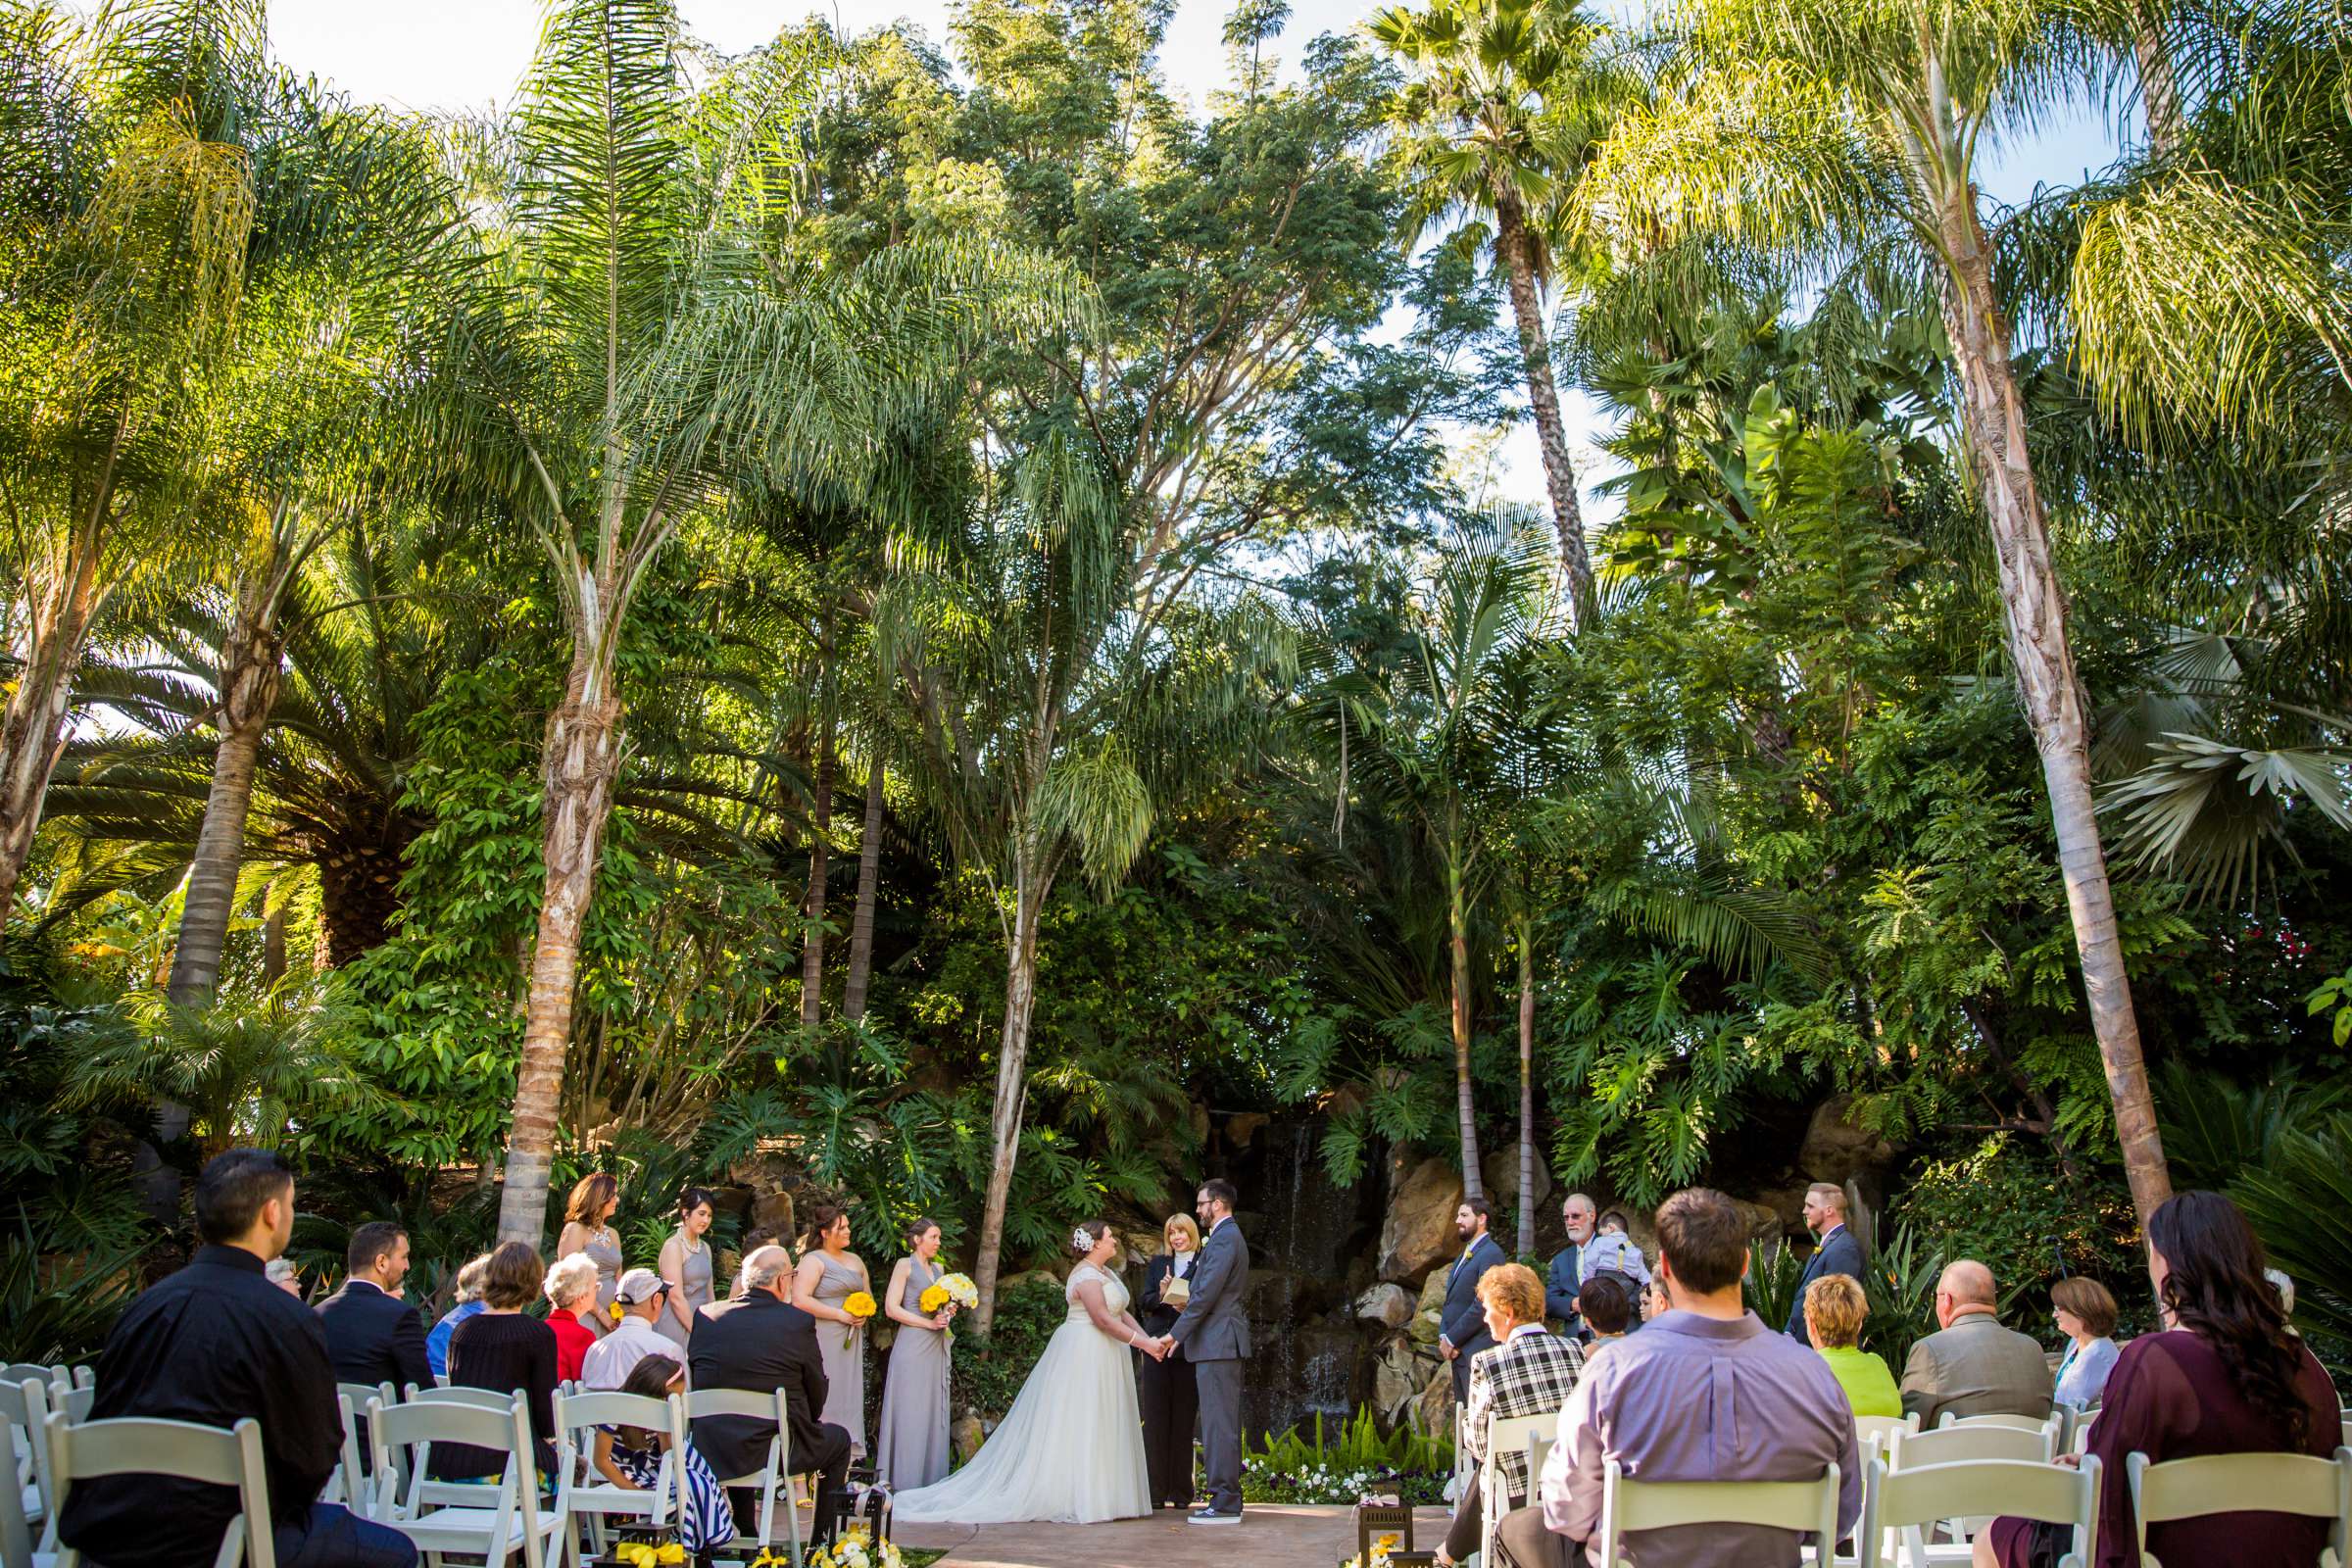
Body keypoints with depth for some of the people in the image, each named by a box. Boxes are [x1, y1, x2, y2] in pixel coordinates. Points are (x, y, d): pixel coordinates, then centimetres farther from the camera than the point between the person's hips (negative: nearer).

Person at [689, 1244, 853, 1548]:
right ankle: (821, 1542, 24)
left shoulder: (705, 1317, -1)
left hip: (710, 1452, 4)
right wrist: (806, 1423, 19)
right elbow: (817, 1391, -1)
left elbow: (692, 1379, 9)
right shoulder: (799, 1322, -11)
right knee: (838, 1438, 24)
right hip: (775, 1450, -4)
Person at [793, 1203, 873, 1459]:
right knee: (826, 1397, -8)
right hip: (824, 1340, -7)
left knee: (849, 1397, 6)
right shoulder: (814, 1260, -6)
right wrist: (841, 1315, -15)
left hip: (851, 1340, 7)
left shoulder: (855, 1260, 16)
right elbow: (801, 1300, -18)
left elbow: (868, 1295, 27)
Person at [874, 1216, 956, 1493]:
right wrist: (929, 1323, -13)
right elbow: (891, 1308, -9)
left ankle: (931, 1481, 10)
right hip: (912, 1347, -7)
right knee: (911, 1413, -4)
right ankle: (906, 1483, 1)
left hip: (936, 1348, 7)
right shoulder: (905, 1265, -2)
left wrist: (949, 1312, 3)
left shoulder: (938, 1268, 17)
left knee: (934, 1412, 6)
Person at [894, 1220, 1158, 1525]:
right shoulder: (1087, 1276, -16)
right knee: (1078, 1427, -6)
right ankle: (1075, 1498, -2)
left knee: (1099, 1428, 10)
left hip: (1102, 1356, 10)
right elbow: (1103, 1319, -22)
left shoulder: (1105, 1272, 15)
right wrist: (1142, 1342, -21)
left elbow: (1122, 1312, 13)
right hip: (1085, 1353, -10)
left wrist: (1148, 1339, -1)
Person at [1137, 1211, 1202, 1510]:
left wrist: (1188, 1307, -18)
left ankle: (1180, 1491, 5)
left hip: (1188, 1349, -3)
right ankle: (1156, 1491, 3)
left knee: (1183, 1420, -1)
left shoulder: (1205, 1264, 5)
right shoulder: (1158, 1264, 16)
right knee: (1155, 1418, 1)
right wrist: (1162, 1295, -11)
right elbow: (1146, 1301, 9)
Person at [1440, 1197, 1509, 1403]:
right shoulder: (1464, 1255, 18)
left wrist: (1451, 1339, -14)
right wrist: (1443, 1336, 3)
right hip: (1458, 1351, 9)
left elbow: (1483, 1305, -19)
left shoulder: (1491, 1253, -12)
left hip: (1478, 1351, -9)